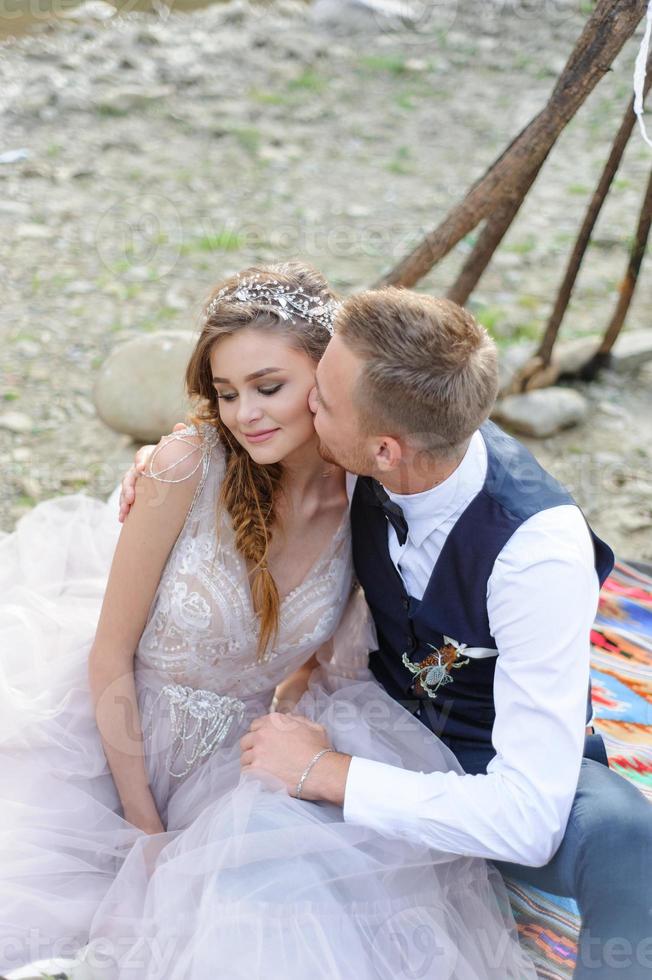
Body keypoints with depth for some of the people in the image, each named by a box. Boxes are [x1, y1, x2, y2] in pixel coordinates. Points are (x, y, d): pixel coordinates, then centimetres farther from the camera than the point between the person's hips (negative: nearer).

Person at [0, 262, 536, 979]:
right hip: (116, 739, -3)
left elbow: (320, 656, 5)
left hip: (236, 756, 3)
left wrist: (295, 723, -14)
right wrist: (146, 833, -11)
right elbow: (110, 659, -14)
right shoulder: (190, 467, -22)